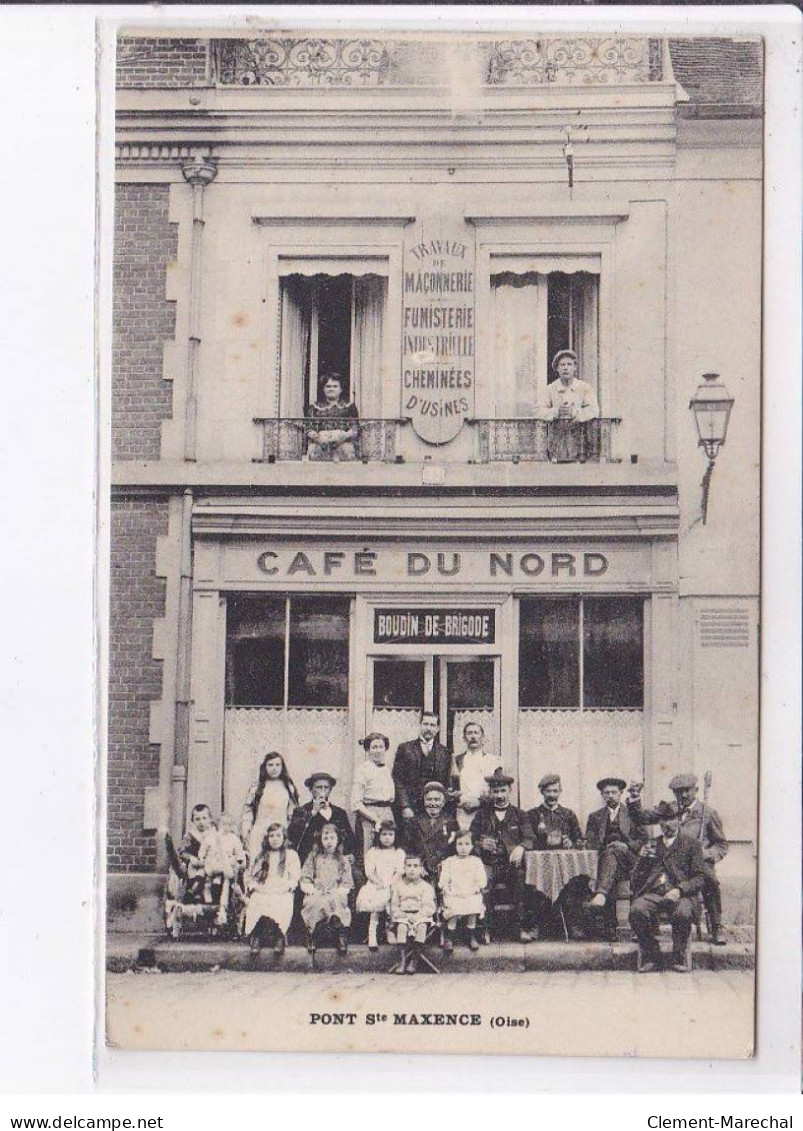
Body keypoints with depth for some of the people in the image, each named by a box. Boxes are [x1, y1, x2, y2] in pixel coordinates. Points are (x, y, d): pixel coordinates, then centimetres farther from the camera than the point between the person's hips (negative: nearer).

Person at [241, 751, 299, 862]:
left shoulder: (289, 788, 9)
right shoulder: (256, 789, 7)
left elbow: (293, 815, 11)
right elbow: (247, 811, 8)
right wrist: (245, 835, 2)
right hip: (259, 835, 0)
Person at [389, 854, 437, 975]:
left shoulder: (426, 886, 11)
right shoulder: (397, 885, 15)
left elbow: (429, 907, 1)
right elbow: (394, 905, 10)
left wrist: (418, 915, -17)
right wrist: (397, 914, -12)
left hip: (420, 916, -1)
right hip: (402, 916, 1)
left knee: (421, 927, -35)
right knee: (401, 927, -34)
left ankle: (415, 960, -31)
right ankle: (401, 961, -37)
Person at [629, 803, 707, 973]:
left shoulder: (691, 845, 16)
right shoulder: (650, 845, 24)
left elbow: (699, 878, 5)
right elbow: (636, 881, 19)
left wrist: (679, 890, -13)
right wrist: (642, 858, 0)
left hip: (680, 894, -2)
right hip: (653, 893, 2)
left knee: (683, 913, -37)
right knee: (637, 910, -31)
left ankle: (679, 957, -13)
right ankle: (650, 956, -14)